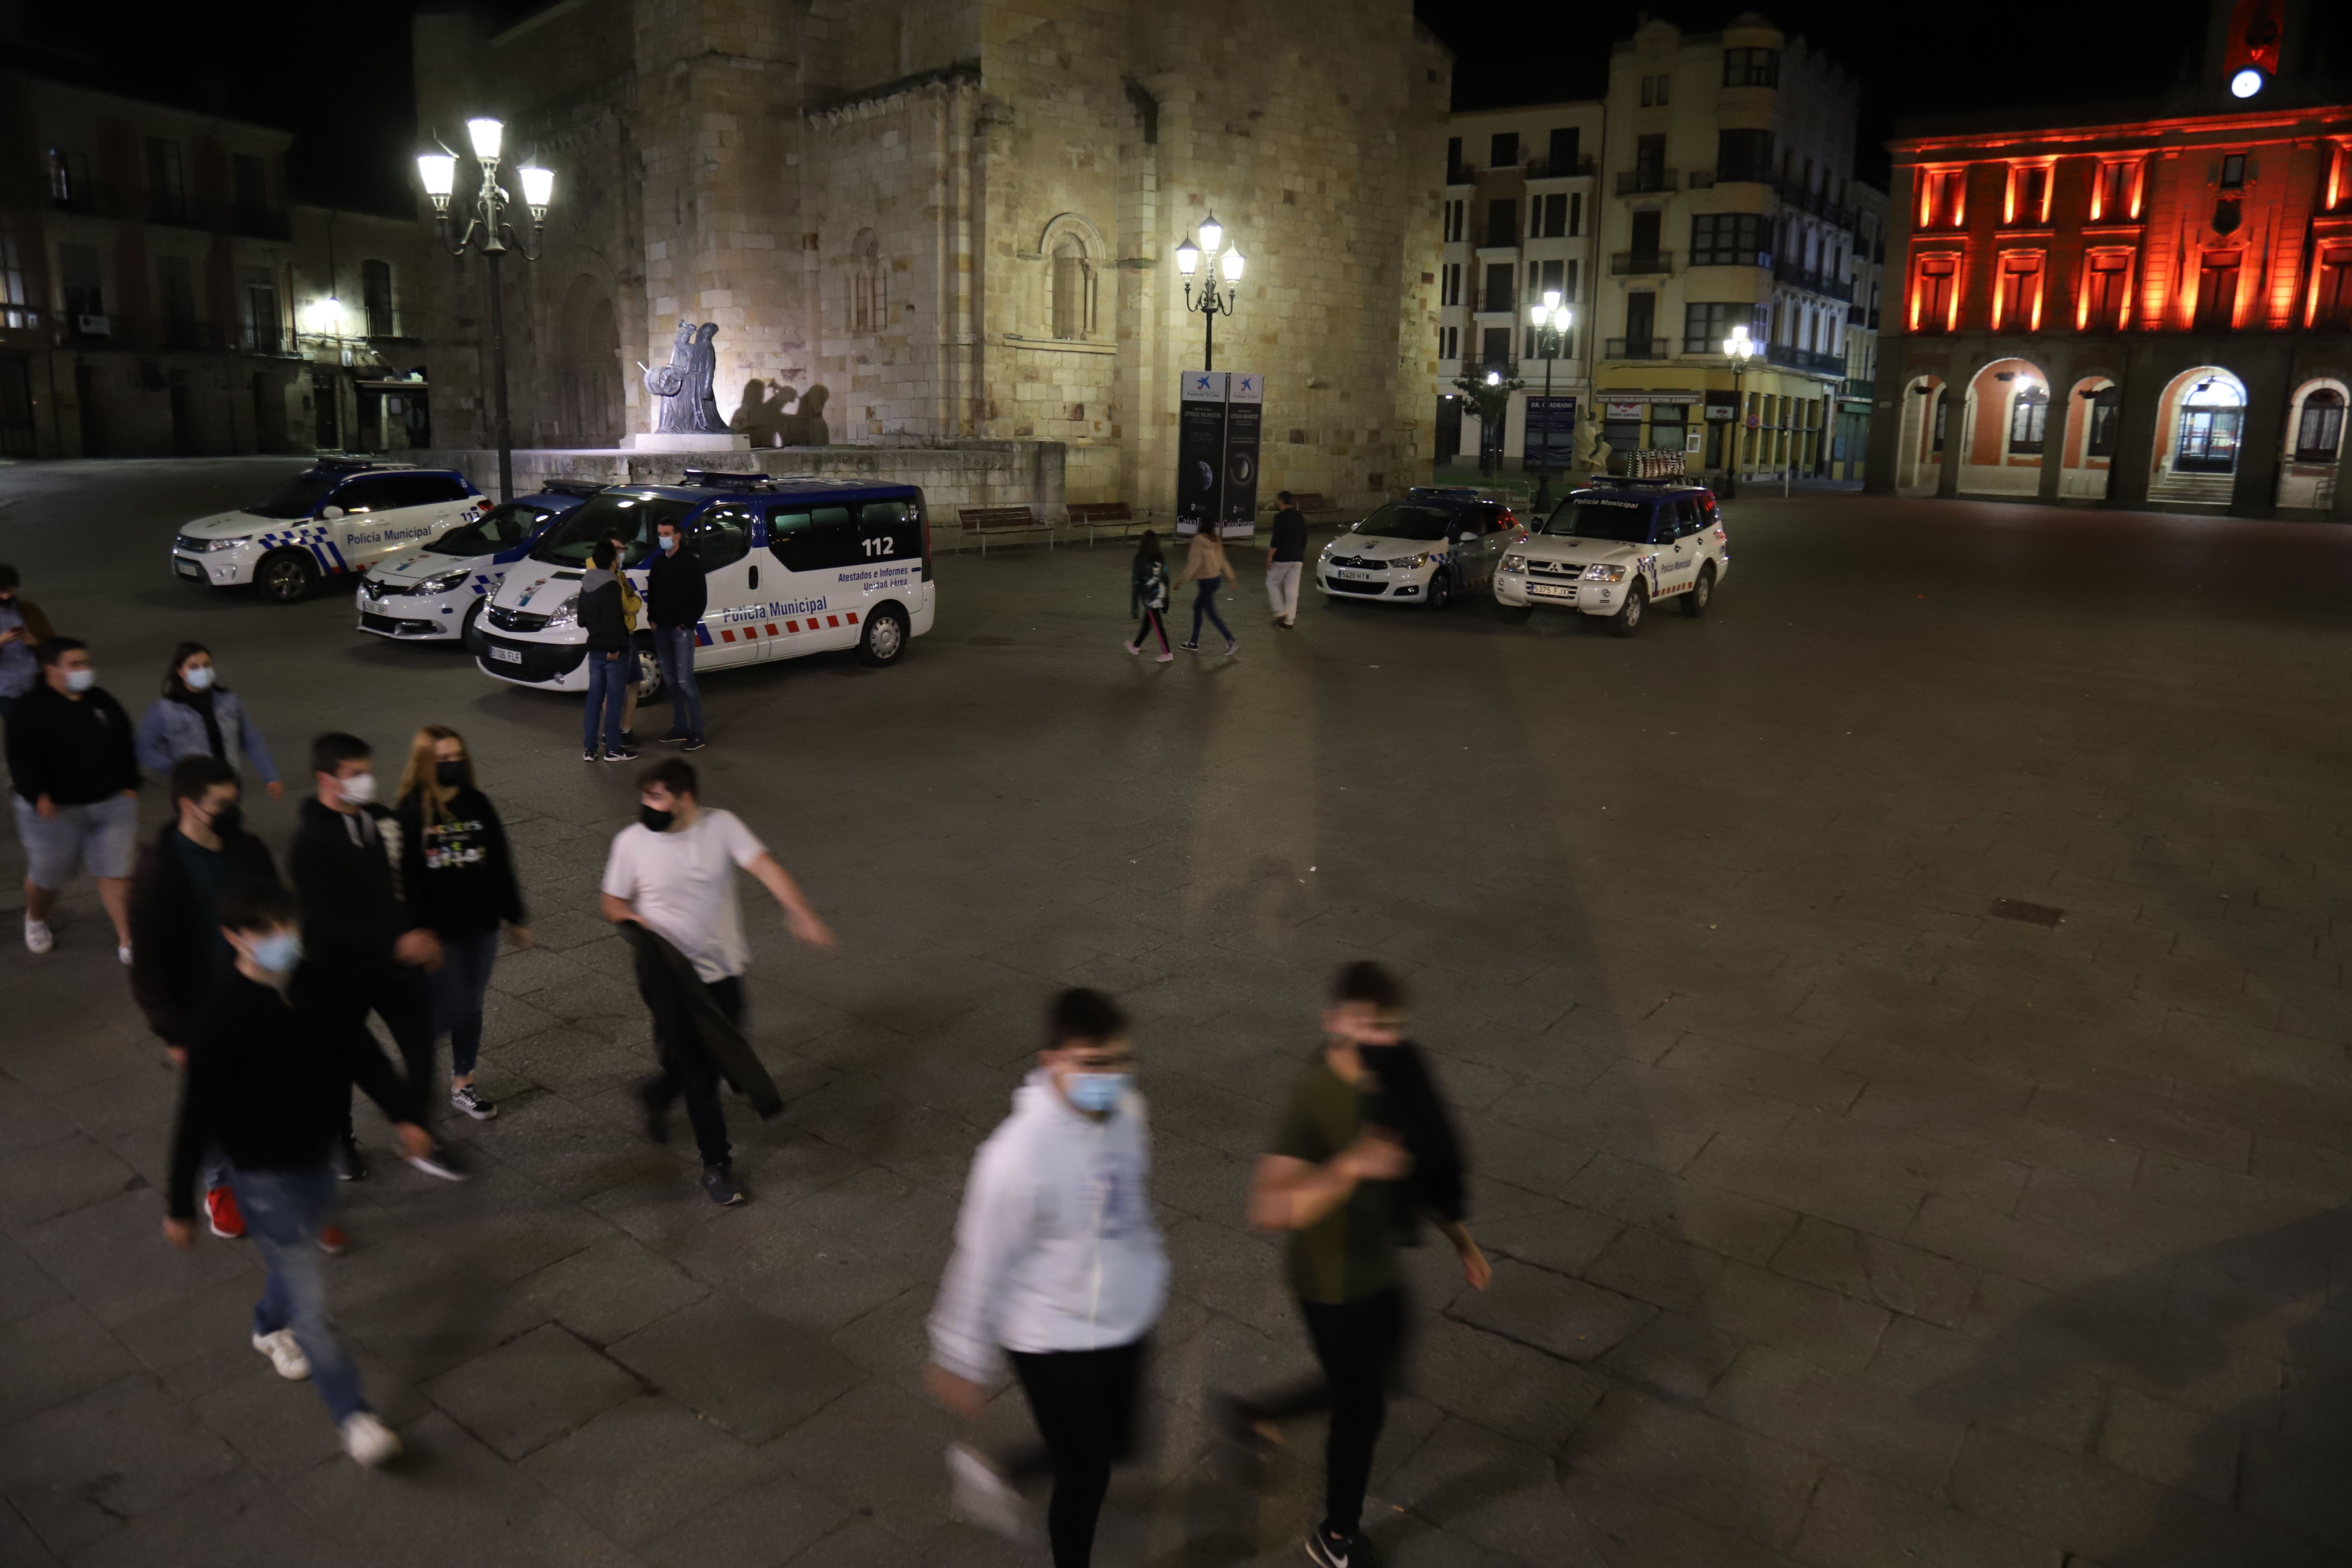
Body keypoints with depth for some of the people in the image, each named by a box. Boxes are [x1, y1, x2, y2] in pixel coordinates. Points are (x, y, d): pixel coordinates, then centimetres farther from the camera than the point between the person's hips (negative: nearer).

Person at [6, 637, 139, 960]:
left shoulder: (102, 701, 5)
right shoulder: (32, 709, -11)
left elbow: (125, 748, 13)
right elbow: (22, 758, -18)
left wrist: (130, 788, 8)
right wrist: (38, 796, -30)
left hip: (111, 804, 3)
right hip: (55, 809, -3)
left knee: (117, 873, 1)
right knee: (46, 876, 13)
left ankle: (126, 940, 8)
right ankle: (36, 920, 44)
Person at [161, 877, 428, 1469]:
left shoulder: (321, 986, -8)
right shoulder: (224, 1017, -24)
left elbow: (361, 1053, 6)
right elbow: (196, 1118, -18)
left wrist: (403, 1114, 2)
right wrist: (180, 1207, -12)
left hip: (316, 1156, 6)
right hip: (263, 1174, -6)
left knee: (299, 1252, 29)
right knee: (309, 1295, -1)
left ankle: (270, 1327, 60)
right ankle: (354, 1415, 10)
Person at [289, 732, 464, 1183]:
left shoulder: (382, 820, 0)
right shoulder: (310, 840, -20)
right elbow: (329, 917, -24)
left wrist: (422, 935, 9)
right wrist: (396, 943, -28)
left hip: (397, 960, 5)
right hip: (343, 969, -5)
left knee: (421, 1046, 6)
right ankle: (341, 1142, 37)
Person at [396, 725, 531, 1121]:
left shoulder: (478, 804, 1)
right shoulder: (412, 813, -11)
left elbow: (501, 864, 8)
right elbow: (406, 877, -13)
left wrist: (516, 918, 11)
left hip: (481, 925, 4)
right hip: (438, 931, -4)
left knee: (472, 1008, 13)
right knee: (450, 1010, -2)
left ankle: (462, 1085, 29)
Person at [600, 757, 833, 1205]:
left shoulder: (722, 825, -10)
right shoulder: (631, 841, -10)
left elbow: (765, 867, -20)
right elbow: (614, 902, 3)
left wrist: (800, 912, -35)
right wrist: (637, 922, -20)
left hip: (725, 969, 3)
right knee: (700, 1074, 1)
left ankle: (657, 1094, 47)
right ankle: (716, 1165, 17)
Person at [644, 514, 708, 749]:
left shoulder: (692, 562, -7)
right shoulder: (658, 561, 12)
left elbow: (701, 596, -8)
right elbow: (651, 593, 19)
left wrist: (688, 623, -13)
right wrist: (653, 619, 7)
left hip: (682, 629, -7)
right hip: (661, 630, 7)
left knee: (685, 681, -10)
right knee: (670, 681, 9)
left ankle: (696, 733, -6)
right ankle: (680, 728, 18)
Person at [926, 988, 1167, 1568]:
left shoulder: (1126, 1109, -11)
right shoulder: (1020, 1154, -32)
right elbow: (981, 1263, -19)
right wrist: (962, 1362, -8)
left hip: (1126, 1320, 7)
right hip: (1054, 1340, -7)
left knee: (1114, 1444, 24)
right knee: (1087, 1478, 10)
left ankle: (996, 1473, 49)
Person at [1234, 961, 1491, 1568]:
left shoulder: (1395, 1075, -8)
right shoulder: (1315, 1096, -31)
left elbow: (1421, 1165, 9)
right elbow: (1268, 1210, -38)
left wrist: (1460, 1237, 14)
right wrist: (1350, 1168, -50)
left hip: (1380, 1268, 7)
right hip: (1335, 1285, -7)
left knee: (1363, 1388, 26)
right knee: (1362, 1410, 12)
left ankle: (1255, 1414, 50)